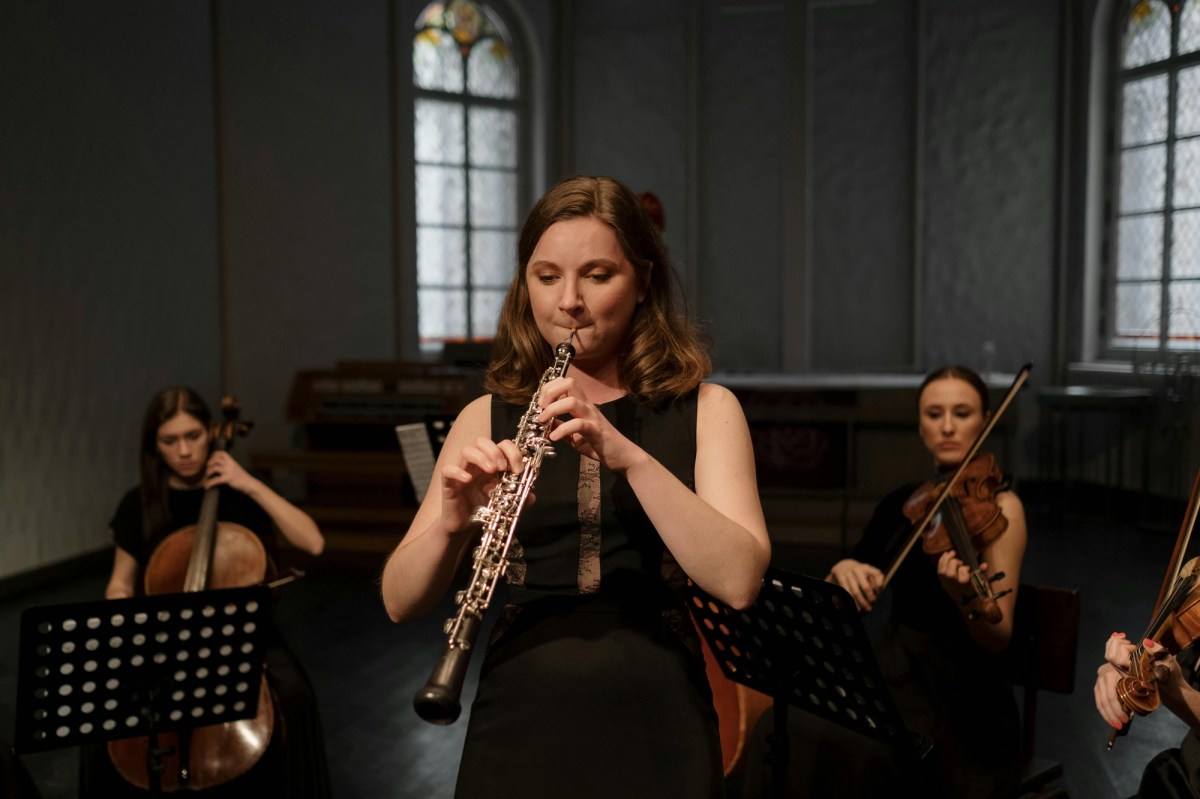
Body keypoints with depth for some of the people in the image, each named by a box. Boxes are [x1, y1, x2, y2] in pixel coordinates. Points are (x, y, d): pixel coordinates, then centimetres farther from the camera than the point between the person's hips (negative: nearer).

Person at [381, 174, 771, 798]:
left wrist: (627, 455, -25)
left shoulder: (706, 410, -1)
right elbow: (400, 602, -2)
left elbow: (739, 580, -15)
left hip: (656, 728, 0)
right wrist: (451, 522, -22)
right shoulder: (488, 418, 3)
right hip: (518, 726, 1)